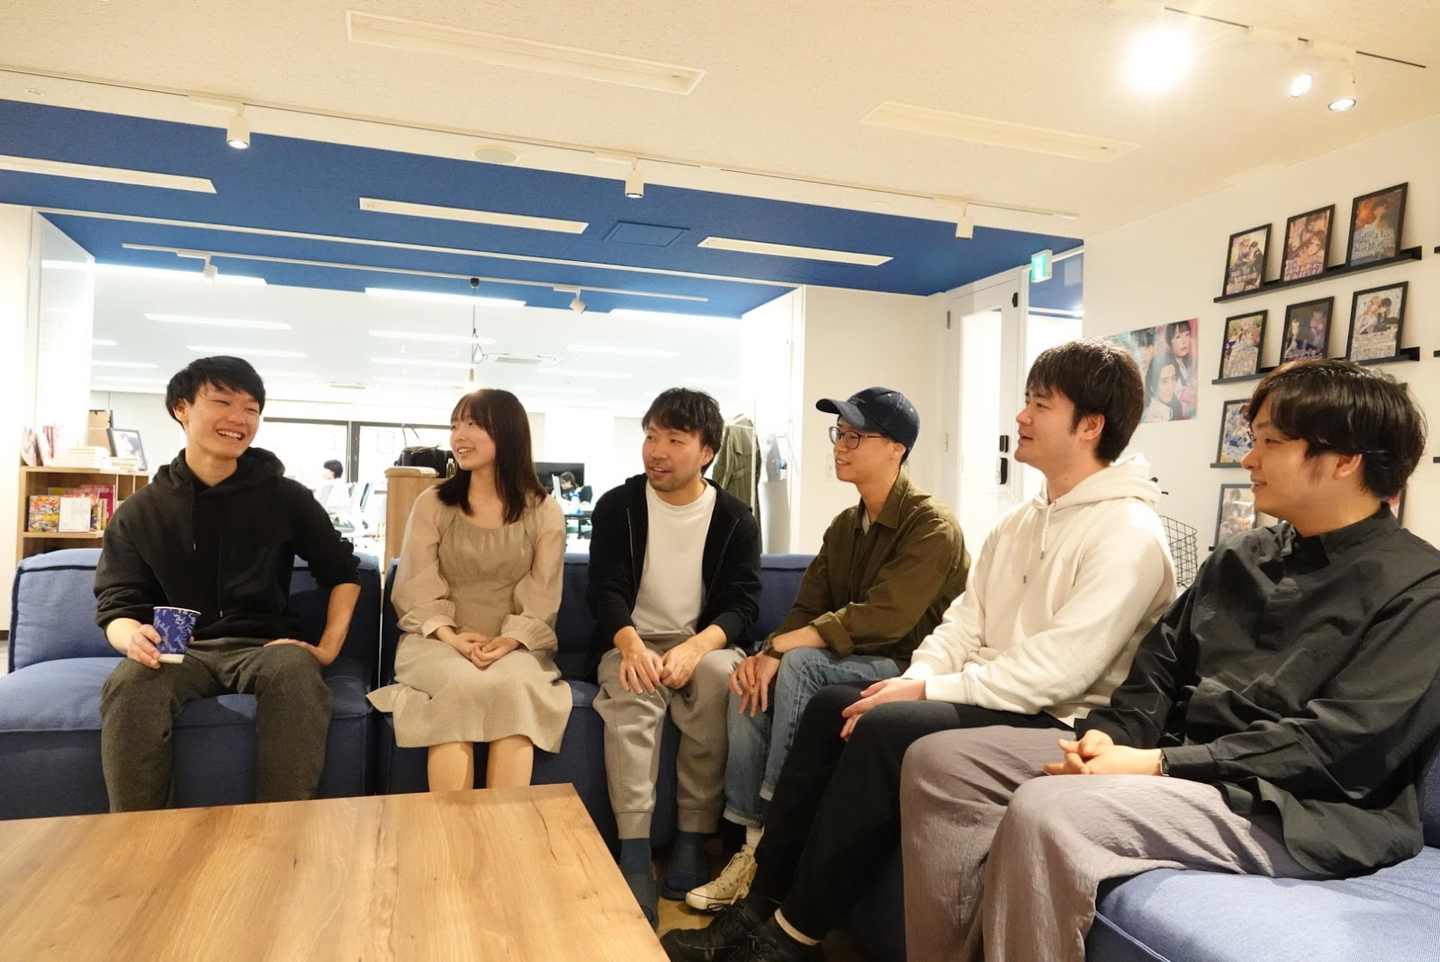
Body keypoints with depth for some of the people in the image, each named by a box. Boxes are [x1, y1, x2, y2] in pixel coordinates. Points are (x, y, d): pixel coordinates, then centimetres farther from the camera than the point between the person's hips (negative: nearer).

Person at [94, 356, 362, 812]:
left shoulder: (285, 496, 4)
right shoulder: (137, 512, 7)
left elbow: (342, 571, 10)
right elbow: (116, 606, 5)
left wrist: (328, 647, -2)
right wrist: (133, 637, -20)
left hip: (263, 646, -1)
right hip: (179, 650, 1)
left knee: (296, 672, -36)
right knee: (130, 683, -34)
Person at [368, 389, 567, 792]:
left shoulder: (544, 512, 4)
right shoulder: (432, 504, 6)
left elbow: (542, 599, 0)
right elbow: (418, 590, 0)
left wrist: (510, 642, -19)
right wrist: (453, 638, -18)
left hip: (514, 647, 0)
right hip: (438, 641, 0)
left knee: (512, 687, -34)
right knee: (463, 686, -33)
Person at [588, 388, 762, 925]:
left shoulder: (736, 520, -1)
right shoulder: (617, 507, 0)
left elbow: (743, 604, -6)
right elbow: (605, 589, -7)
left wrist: (696, 647, -29)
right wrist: (630, 644, -30)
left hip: (704, 642, 0)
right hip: (633, 641, 0)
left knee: (721, 677, -33)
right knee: (630, 692, -33)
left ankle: (692, 841, -21)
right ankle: (634, 854, -31)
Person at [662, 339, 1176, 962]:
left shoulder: (1128, 535, -15)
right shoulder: (1020, 523, 12)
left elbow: (1057, 671, -23)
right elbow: (963, 624, 10)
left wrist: (925, 692, -20)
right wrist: (913, 679, -9)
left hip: (1054, 726, -8)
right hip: (984, 699, 8)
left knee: (888, 728, -28)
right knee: (833, 705, -6)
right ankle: (760, 906, -1)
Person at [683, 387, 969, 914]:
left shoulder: (932, 528, -15)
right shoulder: (845, 526, 11)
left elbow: (880, 619, -26)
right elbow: (807, 609, 5)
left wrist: (780, 646, -26)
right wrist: (767, 654, -16)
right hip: (854, 665, 8)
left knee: (801, 665, -29)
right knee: (752, 678, -14)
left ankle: (774, 828, -17)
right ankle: (753, 845, -12)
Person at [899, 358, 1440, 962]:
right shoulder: (1240, 558, 16)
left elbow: (1341, 744, -17)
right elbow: (1161, 663, 15)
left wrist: (1159, 764, -20)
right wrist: (1112, 734, -5)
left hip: (1303, 808, -7)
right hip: (1184, 757, 8)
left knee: (1045, 812, -34)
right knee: (941, 761, -5)